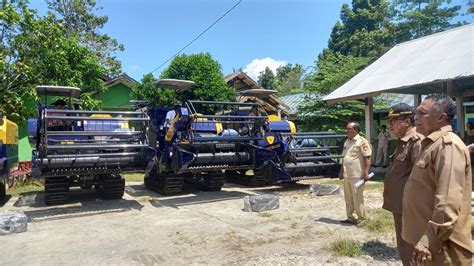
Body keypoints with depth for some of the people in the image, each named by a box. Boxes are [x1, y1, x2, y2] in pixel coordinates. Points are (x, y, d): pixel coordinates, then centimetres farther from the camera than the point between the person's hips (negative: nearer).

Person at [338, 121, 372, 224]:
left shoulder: (362, 141, -8)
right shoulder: (346, 142, 14)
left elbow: (367, 158, -12)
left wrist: (366, 172, -18)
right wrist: (341, 171, 18)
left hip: (357, 175, -7)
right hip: (347, 175, 7)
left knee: (357, 197, 1)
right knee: (348, 197, 12)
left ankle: (362, 218, 16)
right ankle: (350, 217, 22)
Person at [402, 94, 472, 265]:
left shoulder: (447, 145, -19)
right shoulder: (432, 143, 13)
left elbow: (449, 203, -27)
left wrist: (428, 242, -26)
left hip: (441, 245, -9)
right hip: (428, 240, 9)